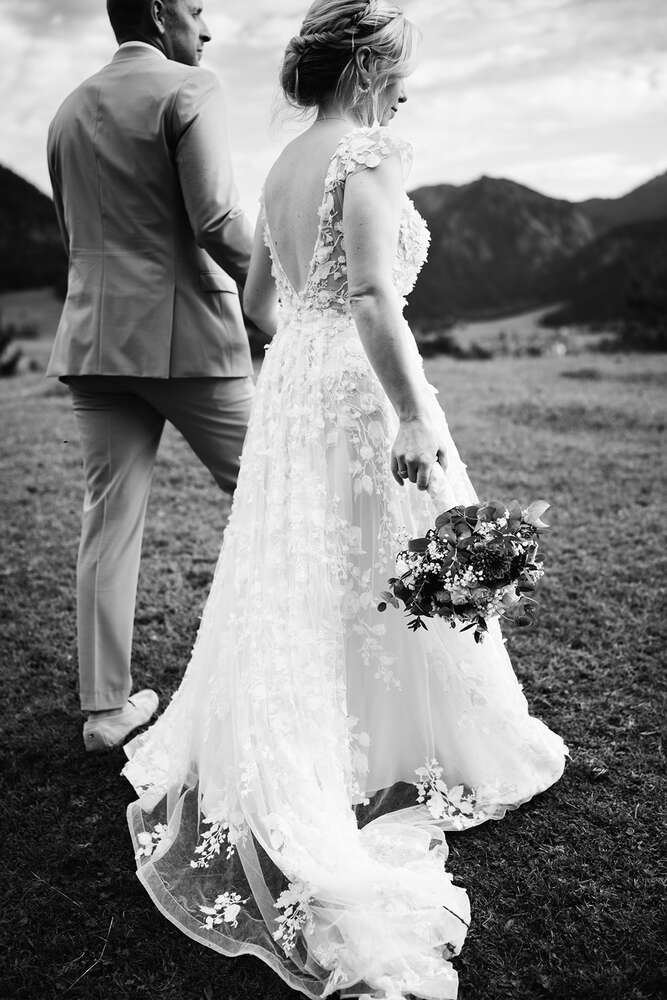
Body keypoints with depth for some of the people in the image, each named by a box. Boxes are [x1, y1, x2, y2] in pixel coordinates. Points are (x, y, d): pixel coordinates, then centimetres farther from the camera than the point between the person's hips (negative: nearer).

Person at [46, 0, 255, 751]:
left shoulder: (69, 111, 18)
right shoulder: (189, 89, -4)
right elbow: (216, 220, -15)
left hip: (93, 340, 7)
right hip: (187, 336, -6)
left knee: (108, 520, 6)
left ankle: (106, 705, 12)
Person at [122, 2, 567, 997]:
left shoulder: (283, 166, 14)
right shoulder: (369, 153, -12)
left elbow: (259, 300, 20)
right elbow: (372, 295, -24)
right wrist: (415, 415, -25)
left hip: (289, 388, 8)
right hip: (359, 394, -8)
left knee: (293, 580, 15)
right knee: (382, 578, 5)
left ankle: (272, 765, 25)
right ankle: (388, 755, 20)